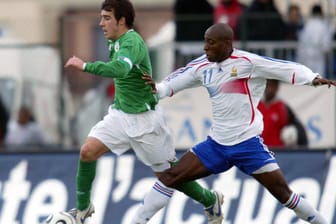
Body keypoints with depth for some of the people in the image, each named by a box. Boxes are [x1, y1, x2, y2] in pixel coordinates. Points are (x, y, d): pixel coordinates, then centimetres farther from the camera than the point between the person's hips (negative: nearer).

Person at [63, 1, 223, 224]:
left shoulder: (132, 42, -23)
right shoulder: (116, 43, 5)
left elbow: (120, 69, -43)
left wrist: (85, 66, -40)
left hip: (144, 119, -8)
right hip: (120, 114, 8)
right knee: (88, 151, -12)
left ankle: (210, 200, 27)